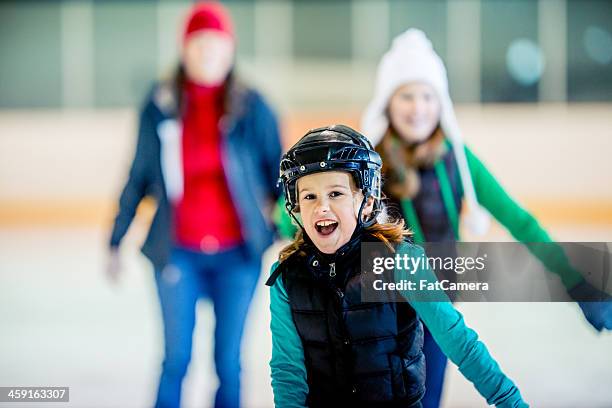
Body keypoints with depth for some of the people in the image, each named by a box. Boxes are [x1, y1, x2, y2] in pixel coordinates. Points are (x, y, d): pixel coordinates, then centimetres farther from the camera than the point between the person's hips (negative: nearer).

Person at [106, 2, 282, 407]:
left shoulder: (252, 108, -2)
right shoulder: (161, 107, -1)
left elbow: (279, 173, 4)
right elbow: (139, 177, 6)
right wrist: (116, 242, 10)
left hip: (237, 254, 0)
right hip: (179, 253, 0)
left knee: (228, 361, 6)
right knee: (176, 360, 1)